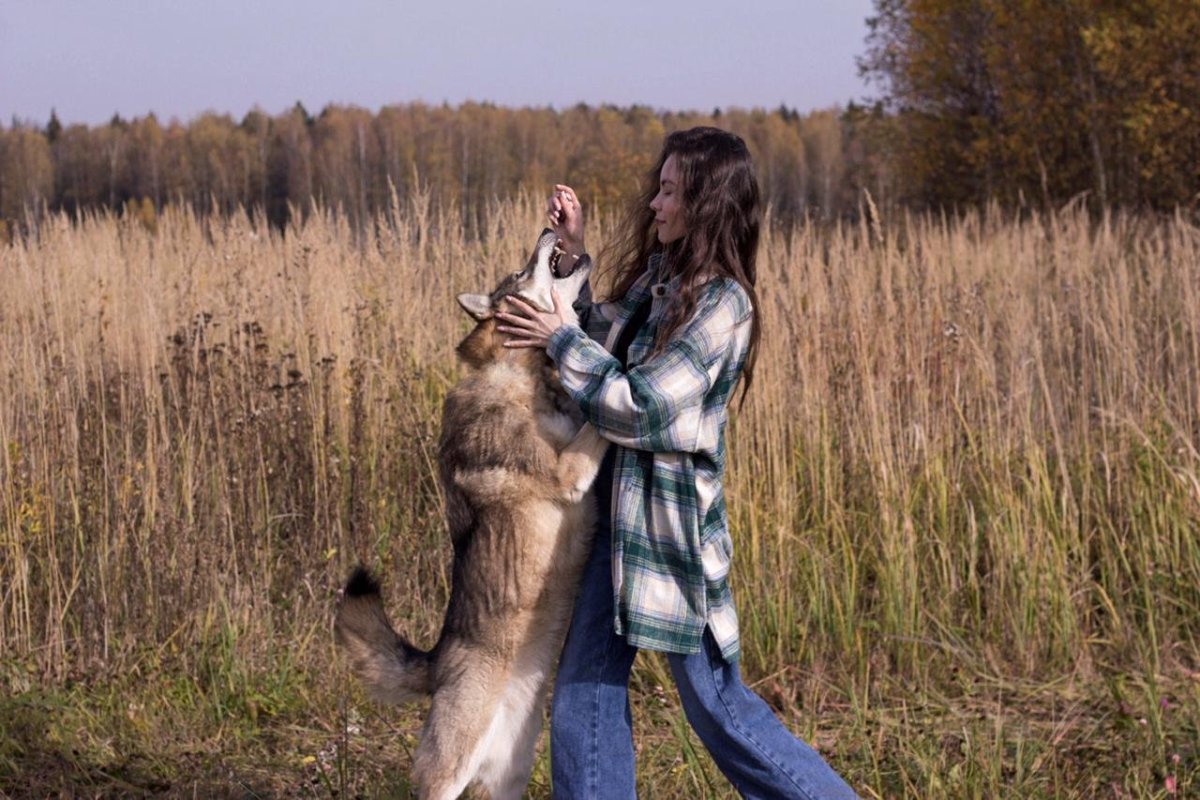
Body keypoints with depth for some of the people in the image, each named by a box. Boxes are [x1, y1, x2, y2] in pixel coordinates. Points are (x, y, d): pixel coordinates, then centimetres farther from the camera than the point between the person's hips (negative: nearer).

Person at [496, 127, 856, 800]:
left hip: (672, 520, -8)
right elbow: (602, 338, 18)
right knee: (586, 687, 9)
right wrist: (574, 256, 9)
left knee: (716, 702, 2)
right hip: (618, 512, 8)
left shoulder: (722, 303, -18)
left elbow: (639, 408, -21)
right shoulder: (659, 273, 8)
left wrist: (562, 338, -12)